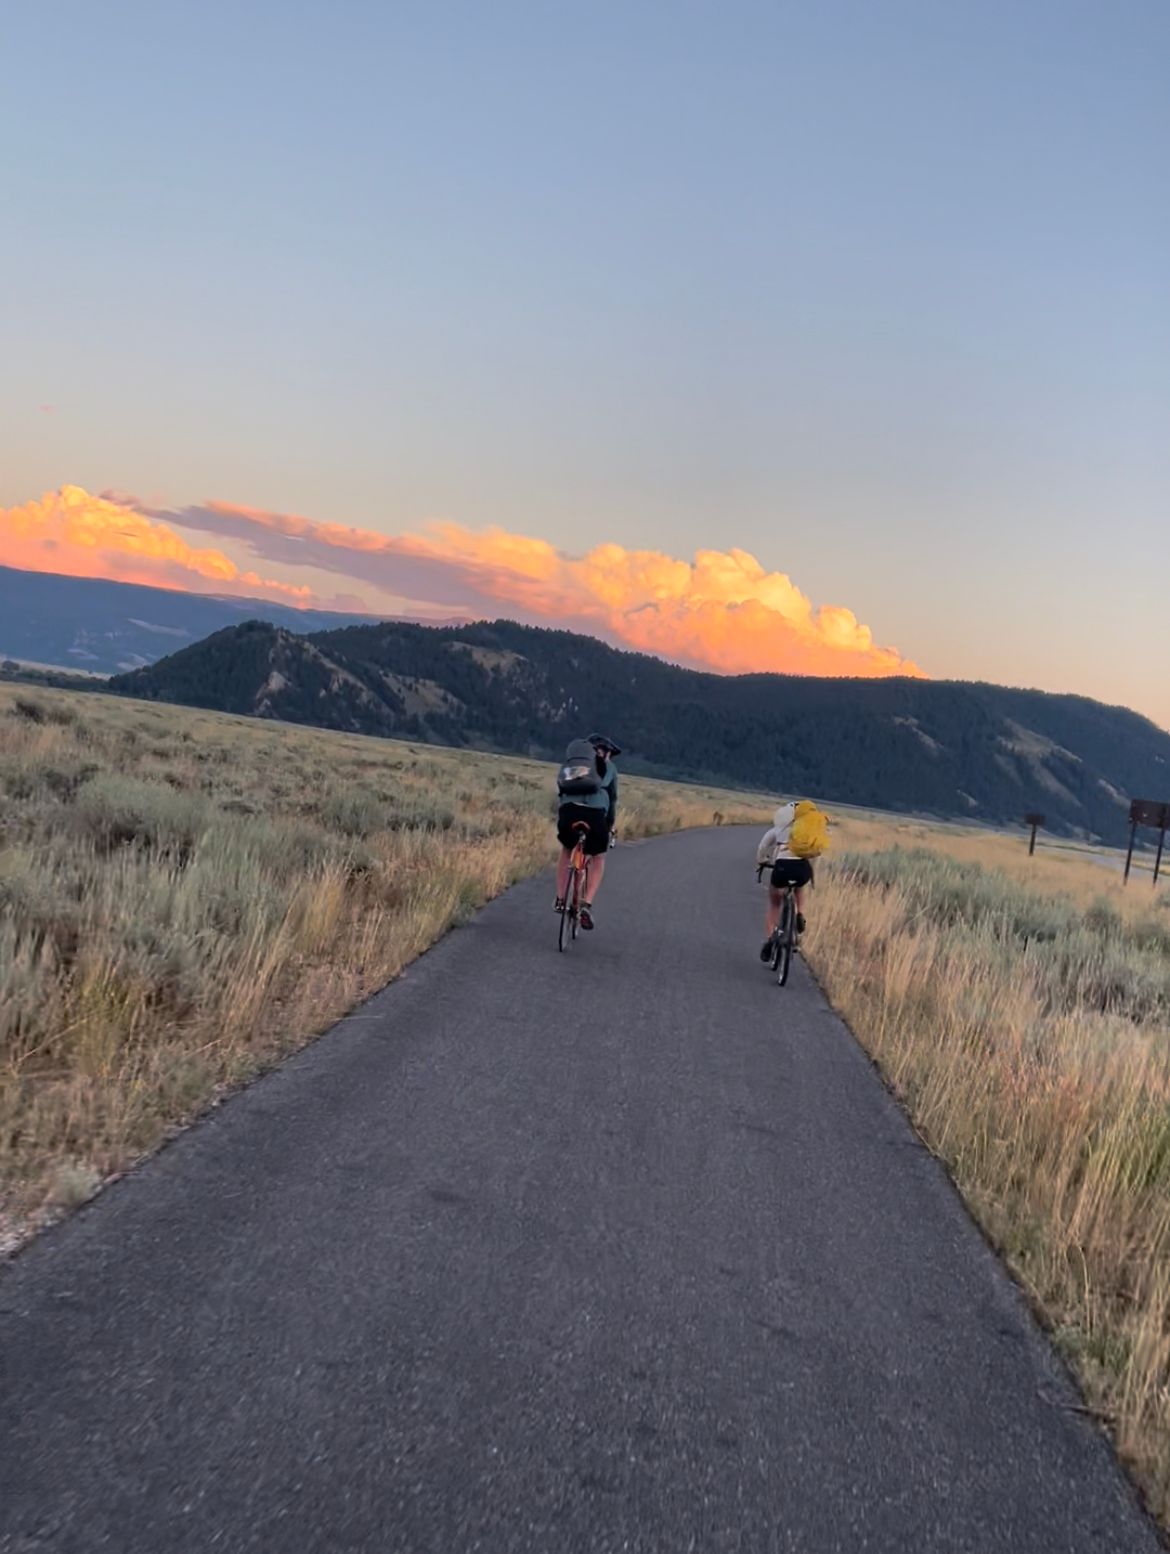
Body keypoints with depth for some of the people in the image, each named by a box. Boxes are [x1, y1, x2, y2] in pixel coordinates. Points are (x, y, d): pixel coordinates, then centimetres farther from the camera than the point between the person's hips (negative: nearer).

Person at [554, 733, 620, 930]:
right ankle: (587, 904, 2)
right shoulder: (608, 767, 22)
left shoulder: (571, 760, 27)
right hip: (595, 812, -2)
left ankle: (560, 899, 25)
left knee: (567, 850, 29)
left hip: (568, 809, 2)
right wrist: (610, 825, 37)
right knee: (598, 858, 19)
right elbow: (612, 798, 26)